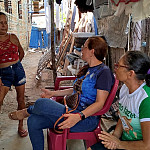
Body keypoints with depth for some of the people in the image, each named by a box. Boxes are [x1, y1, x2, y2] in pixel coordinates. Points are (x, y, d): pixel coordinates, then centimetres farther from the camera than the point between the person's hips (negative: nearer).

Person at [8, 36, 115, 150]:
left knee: (42, 103, -22)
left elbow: (100, 103, -19)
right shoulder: (87, 69, 17)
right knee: (33, 121, -6)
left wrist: (78, 116, -32)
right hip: (72, 111, 9)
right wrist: (53, 93, 21)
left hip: (86, 118, -9)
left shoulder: (103, 72, -12)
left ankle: (27, 112, 14)